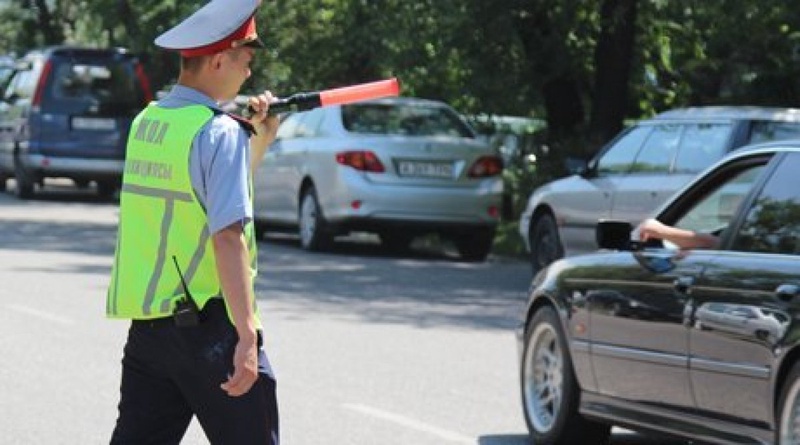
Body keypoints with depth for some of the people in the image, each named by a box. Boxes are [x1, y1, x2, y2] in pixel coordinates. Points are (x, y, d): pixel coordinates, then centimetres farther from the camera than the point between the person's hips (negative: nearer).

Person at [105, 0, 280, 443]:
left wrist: (260, 137, 16)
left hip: (146, 321, 7)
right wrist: (247, 335, -26)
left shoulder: (146, 122, 10)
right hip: (208, 324, -7)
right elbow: (228, 238, -22)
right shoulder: (219, 132, -14)